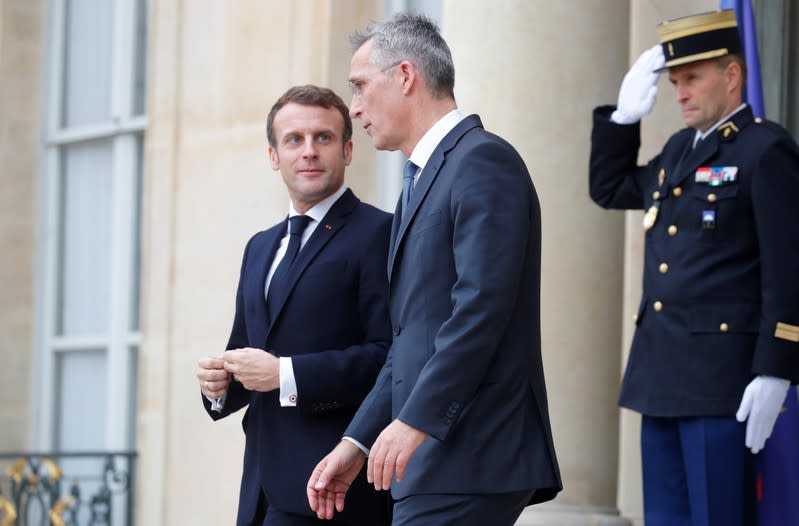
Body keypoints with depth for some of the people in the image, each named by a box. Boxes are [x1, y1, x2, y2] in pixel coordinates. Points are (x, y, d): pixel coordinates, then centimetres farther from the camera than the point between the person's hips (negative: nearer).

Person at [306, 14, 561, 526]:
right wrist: (358, 441, 17)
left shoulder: (483, 160, -8)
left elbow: (482, 305, -19)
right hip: (441, 461, 9)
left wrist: (415, 420, -22)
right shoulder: (422, 180, 22)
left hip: (469, 460, -9)